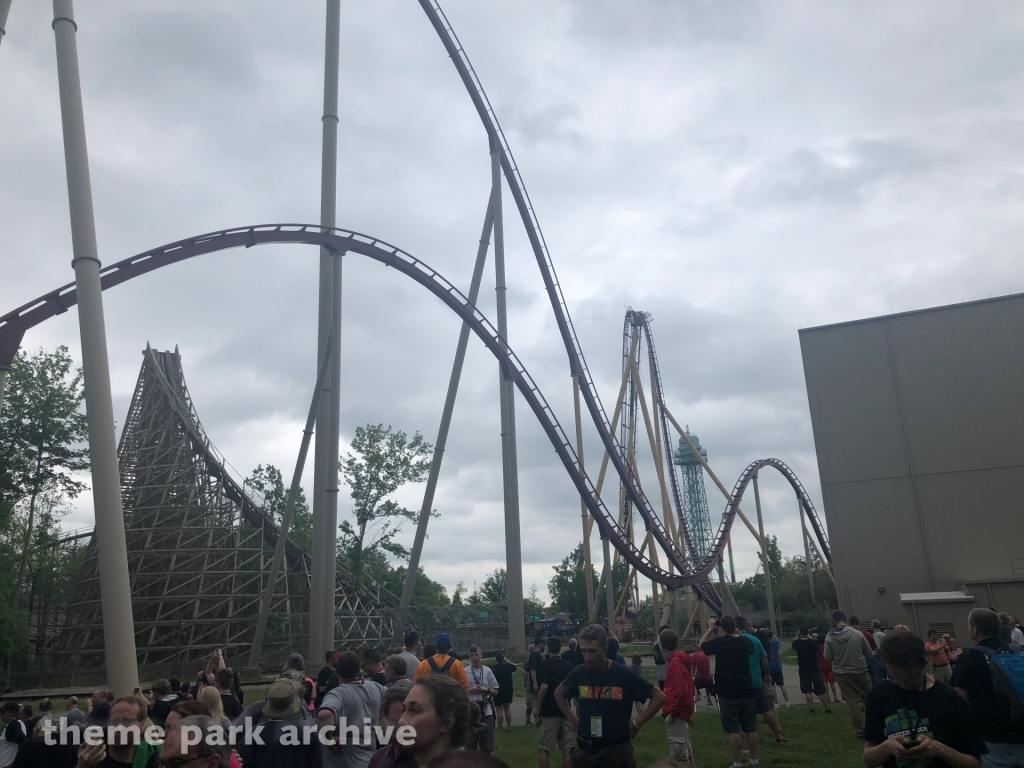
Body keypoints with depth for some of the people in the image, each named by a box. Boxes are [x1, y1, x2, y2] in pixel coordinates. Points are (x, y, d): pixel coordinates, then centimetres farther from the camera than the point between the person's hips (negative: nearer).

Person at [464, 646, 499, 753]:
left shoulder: (487, 671, 2)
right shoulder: (465, 672, -3)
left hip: (486, 709, 1)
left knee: (487, 744, 8)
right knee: (470, 742, 7)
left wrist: (486, 690, -11)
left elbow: (495, 692, 7)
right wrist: (470, 690, -14)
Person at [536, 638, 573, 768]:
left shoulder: (545, 664, -10)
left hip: (549, 710, -5)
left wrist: (538, 707, -11)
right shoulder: (568, 665, 7)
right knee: (566, 748, 9)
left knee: (545, 748, 3)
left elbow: (544, 687, -20)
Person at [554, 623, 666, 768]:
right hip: (584, 750, 3)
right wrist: (571, 719, 6)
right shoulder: (578, 673, -3)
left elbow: (659, 696, -5)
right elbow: (559, 693, 17)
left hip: (617, 750, -3)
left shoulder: (623, 674, -12)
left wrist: (638, 723, -8)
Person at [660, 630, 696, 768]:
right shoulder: (680, 659, 10)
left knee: (679, 753, -4)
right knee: (686, 751, 17)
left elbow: (680, 690, -25)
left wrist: (672, 711, -18)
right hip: (680, 711, 10)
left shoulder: (675, 662, -18)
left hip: (677, 712, -10)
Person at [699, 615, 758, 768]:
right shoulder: (745, 642, 0)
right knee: (750, 727, 13)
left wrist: (709, 629, 11)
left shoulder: (719, 642, -14)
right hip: (746, 690, 5)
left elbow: (701, 645, 4)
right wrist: (738, 633, 21)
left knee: (733, 729, -1)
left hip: (728, 692, -5)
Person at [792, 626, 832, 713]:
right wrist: (809, 636, 17)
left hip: (803, 670, 0)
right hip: (815, 669, 0)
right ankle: (827, 709, 14)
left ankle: (811, 709, 4)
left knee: (807, 690, 6)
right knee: (820, 690, 7)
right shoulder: (813, 642, -13)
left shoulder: (797, 643, -11)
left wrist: (797, 635, 23)